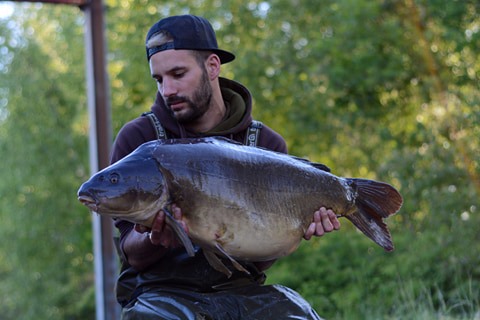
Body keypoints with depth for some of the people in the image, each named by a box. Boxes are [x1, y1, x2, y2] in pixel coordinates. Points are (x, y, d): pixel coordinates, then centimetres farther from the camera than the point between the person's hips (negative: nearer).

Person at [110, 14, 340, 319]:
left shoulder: (267, 144, 5)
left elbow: (258, 261, 5)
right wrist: (157, 239, -25)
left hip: (239, 289, 3)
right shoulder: (137, 138, 0)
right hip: (162, 290, -2)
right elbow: (134, 257, -2)